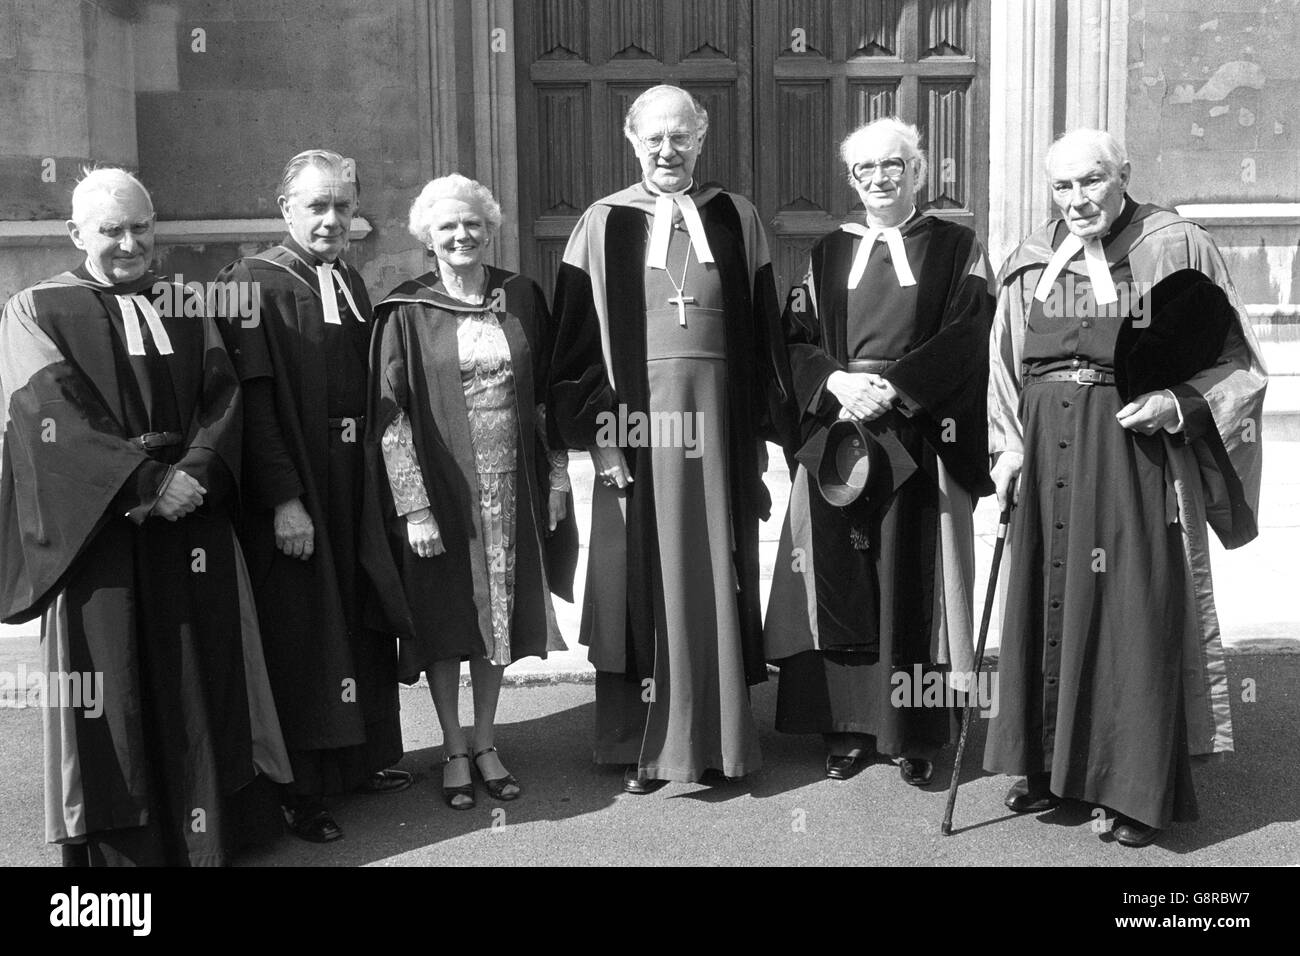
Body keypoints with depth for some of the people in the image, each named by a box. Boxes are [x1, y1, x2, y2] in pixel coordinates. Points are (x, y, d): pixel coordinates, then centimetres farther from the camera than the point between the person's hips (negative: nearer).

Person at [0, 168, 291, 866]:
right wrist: (143, 485, -18)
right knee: (113, 679, -1)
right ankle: (117, 843, 10)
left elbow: (222, 395, 4)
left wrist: (195, 471, -15)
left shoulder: (186, 307, 14)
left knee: (197, 673, 5)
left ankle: (203, 829, 16)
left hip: (193, 514, 3)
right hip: (96, 525, -3)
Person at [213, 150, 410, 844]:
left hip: (357, 479, 7)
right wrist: (284, 498, -23)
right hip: (294, 485, -7)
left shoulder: (350, 283, 11)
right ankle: (300, 791, 12)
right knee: (301, 632, 0)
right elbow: (254, 400, -17)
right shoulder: (254, 283, -10)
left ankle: (361, 759, 28)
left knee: (360, 623, 14)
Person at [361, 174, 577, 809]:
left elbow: (545, 393, 8)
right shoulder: (406, 313, -6)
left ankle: (486, 743, 27)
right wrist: (414, 506, -15)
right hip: (441, 487, -3)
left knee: (500, 611, 11)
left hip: (513, 485, 3)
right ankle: (454, 752, 23)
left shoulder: (522, 298, 4)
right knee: (447, 618, 7)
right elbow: (389, 413, -9)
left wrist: (557, 473, 3)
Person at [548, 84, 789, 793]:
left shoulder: (736, 218, 9)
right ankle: (644, 743, 14)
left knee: (716, 578, 7)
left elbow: (764, 333, 9)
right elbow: (576, 336, 2)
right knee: (643, 577, 3)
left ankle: (719, 732, 20)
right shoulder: (603, 225, 5)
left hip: (718, 424, 1)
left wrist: (759, 428, 3)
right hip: (638, 424, -1)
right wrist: (594, 430, -7)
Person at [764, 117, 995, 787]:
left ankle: (913, 735, 9)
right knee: (841, 577, 1)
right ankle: (848, 727, 10)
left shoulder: (955, 248, 7)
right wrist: (836, 381, -12)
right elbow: (796, 337, 7)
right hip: (837, 434, 2)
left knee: (912, 578, -1)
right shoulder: (829, 253, 14)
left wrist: (894, 387, -16)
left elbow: (964, 338, -5)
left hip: (920, 436, -2)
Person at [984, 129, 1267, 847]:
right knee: (1049, 605, 9)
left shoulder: (1176, 250, -3)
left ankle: (1142, 789, 10)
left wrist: (1178, 403, -17)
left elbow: (1236, 361, 0)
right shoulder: (1032, 263, 9)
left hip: (1137, 454, -4)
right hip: (1050, 458, 4)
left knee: (1135, 610, -3)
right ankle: (1054, 765, 24)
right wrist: (1007, 446, 4)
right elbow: (1004, 364, 14)